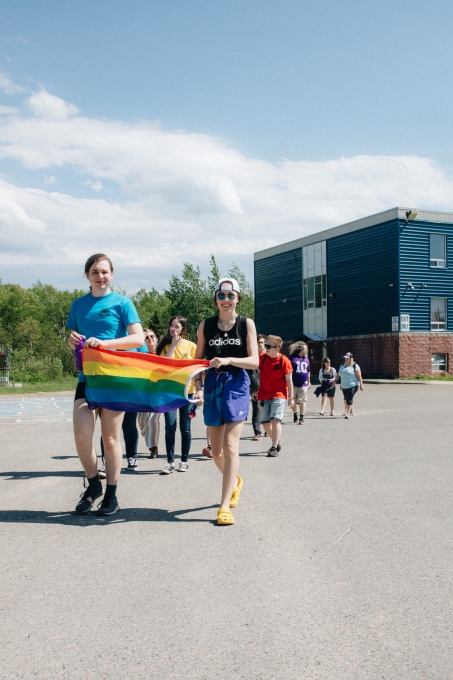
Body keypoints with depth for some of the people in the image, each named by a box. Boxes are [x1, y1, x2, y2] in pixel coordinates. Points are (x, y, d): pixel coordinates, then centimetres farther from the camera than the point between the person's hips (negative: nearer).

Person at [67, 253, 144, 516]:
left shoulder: (122, 302, -2)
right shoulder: (79, 304, 11)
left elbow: (138, 338, -11)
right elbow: (72, 337, 19)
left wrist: (104, 343, -24)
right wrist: (72, 340, -6)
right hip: (87, 376, 3)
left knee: (110, 438, 2)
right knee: (82, 437, -7)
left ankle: (111, 495, 16)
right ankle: (93, 485, 17)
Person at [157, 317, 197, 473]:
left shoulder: (191, 346, 2)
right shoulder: (166, 346, 7)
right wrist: (173, 345, -9)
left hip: (187, 391, -1)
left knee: (185, 428, 5)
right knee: (170, 426, -7)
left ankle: (184, 460, 17)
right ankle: (170, 462, 1)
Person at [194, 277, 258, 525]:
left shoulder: (246, 324, 0)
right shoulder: (206, 325, 6)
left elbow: (254, 361, -6)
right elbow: (198, 361, 7)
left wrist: (228, 360, -22)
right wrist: (198, 388, -8)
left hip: (237, 385, -3)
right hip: (213, 385, 3)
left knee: (230, 445, -12)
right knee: (216, 450, 10)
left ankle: (225, 506, -9)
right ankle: (235, 481, 39)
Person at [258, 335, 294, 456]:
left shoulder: (284, 360, -10)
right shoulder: (262, 358, 2)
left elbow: (289, 380, -4)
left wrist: (291, 397, -3)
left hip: (278, 395, -5)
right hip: (264, 395, 5)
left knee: (275, 420, -18)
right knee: (265, 423, 7)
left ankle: (274, 448, -11)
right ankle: (276, 443, 29)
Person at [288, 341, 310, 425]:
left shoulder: (306, 359, 13)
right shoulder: (292, 358, -2)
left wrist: (309, 382, 23)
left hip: (303, 384, 3)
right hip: (294, 383, -3)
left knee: (302, 401, -1)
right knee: (293, 401, 8)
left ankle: (301, 418, 4)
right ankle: (295, 415, 28)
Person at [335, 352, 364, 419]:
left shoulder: (355, 366, -4)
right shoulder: (342, 366, 15)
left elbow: (359, 376, -7)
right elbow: (338, 375, 19)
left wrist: (361, 384, -10)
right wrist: (334, 381, 13)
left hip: (352, 386, -6)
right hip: (344, 386, 6)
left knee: (349, 400, -12)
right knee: (346, 399, 10)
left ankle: (348, 413, -10)